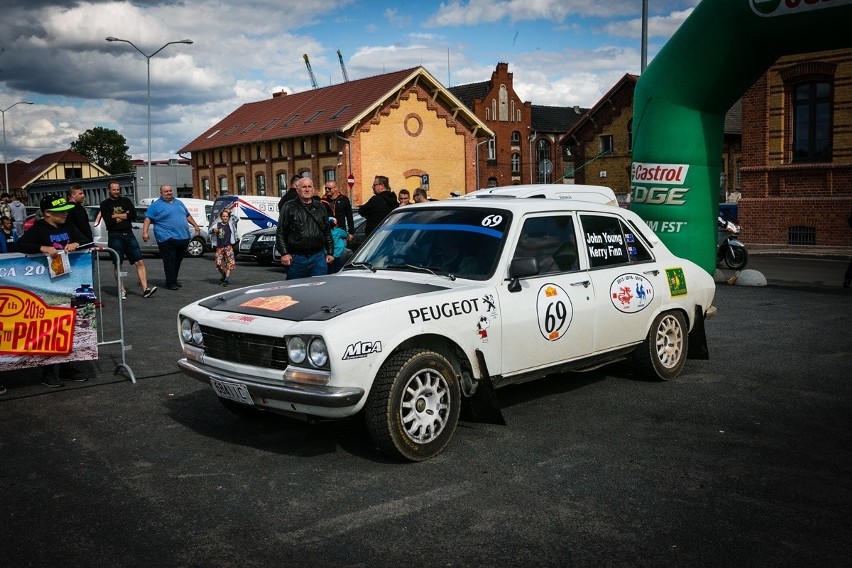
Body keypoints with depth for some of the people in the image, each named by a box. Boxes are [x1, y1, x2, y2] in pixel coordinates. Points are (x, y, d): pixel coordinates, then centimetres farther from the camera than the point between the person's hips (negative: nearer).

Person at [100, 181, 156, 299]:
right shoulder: (105, 204, 3)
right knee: (118, 265, 3)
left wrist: (116, 216, -6)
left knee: (139, 262, -6)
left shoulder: (126, 201, 13)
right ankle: (122, 290, 10)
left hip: (128, 234, 3)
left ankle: (145, 289, -9)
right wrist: (125, 216, -2)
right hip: (115, 236, -2)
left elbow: (134, 215, -2)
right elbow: (108, 222, -11)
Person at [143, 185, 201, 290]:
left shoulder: (179, 203, 20)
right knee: (170, 262, -8)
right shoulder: (156, 205, 1)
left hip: (183, 237, 6)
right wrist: (145, 232, -17)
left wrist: (195, 225, 27)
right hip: (167, 239, -6)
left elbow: (187, 215, 31)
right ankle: (171, 283, -4)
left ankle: (174, 280, 21)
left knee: (178, 261, 11)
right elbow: (148, 219, -6)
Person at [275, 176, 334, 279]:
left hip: (318, 257, 3)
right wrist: (284, 253, -10)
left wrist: (330, 252, 13)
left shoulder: (320, 207, 15)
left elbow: (327, 232, 18)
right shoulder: (289, 207, 2)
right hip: (296, 258, -3)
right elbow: (280, 232, -1)